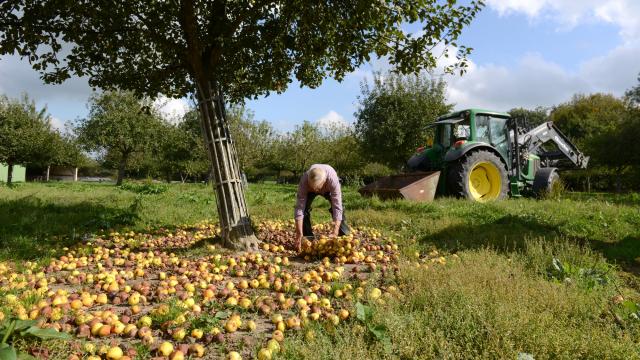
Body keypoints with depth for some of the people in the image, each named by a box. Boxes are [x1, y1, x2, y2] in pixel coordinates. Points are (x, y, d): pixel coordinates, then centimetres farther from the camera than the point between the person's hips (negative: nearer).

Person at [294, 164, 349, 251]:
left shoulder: (333, 180, -45)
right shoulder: (304, 181, -42)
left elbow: (337, 207, -44)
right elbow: (299, 208, -40)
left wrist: (335, 232, -51)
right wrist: (299, 234, -45)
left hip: (329, 189, 0)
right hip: (309, 189, 1)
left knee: (339, 208, -20)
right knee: (304, 208, -21)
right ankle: (308, 239, -7)